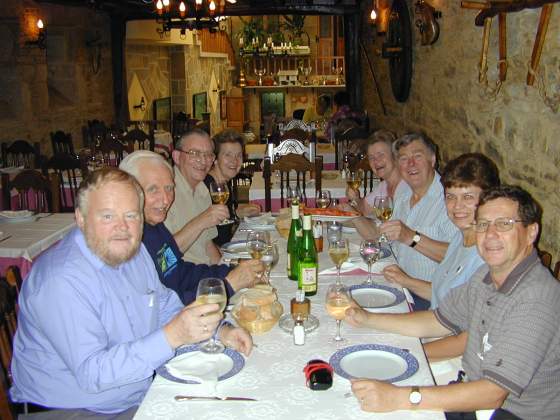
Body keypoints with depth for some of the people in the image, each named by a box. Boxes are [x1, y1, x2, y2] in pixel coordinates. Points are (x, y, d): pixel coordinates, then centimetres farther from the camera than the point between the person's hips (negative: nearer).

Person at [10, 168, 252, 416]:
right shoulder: (61, 281, -26)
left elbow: (165, 306, 13)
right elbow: (90, 374, -29)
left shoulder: (134, 250, 1)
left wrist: (218, 330, -4)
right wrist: (172, 336, -37)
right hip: (73, 410, -7)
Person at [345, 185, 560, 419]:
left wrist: (401, 398, -36)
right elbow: (440, 321, 12)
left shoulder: (537, 301, -27)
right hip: (479, 393, 7)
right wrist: (368, 319, 4)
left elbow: (493, 393, -30)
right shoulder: (487, 274, 1)